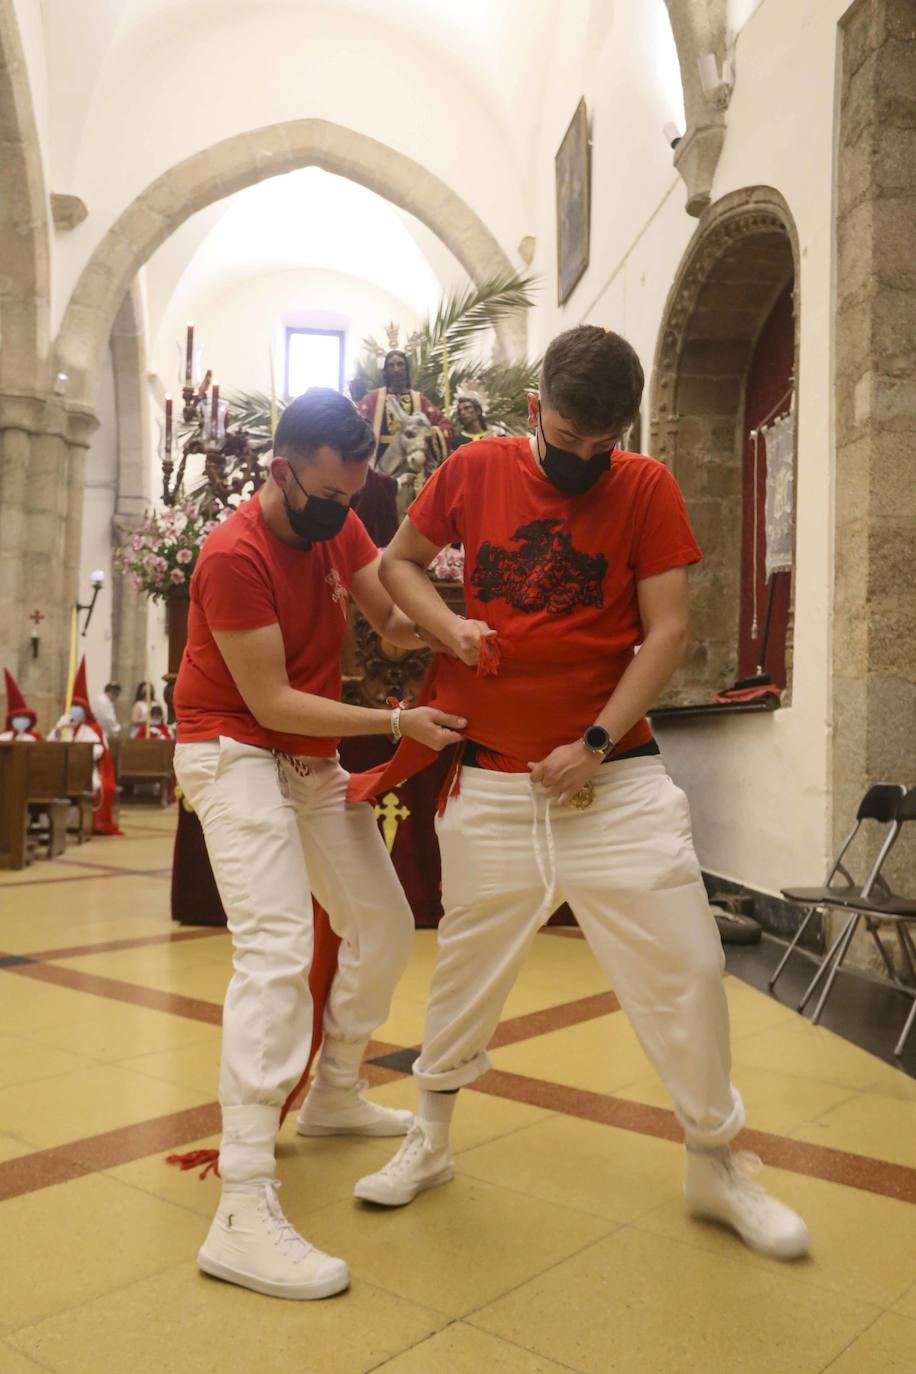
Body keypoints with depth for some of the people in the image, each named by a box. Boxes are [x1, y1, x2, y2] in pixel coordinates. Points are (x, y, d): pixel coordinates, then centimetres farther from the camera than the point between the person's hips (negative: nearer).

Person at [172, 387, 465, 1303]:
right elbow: (271, 702, -22)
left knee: (383, 928, 13)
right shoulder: (235, 556, -22)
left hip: (314, 759, 8)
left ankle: (334, 1096, 34)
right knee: (278, 946, -23)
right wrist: (398, 723, -24)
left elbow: (393, 621, 1)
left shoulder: (339, 525, 0)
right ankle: (243, 1210, -21)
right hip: (235, 752, -8)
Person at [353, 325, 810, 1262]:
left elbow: (666, 631, -6)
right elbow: (398, 563, 13)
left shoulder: (646, 489, -2)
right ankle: (428, 1143, 34)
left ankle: (715, 1165, 24)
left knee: (684, 965, 1)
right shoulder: (475, 471, 1)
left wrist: (595, 744, -13)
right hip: (491, 780, 1)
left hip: (615, 776, 0)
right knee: (466, 966, 12)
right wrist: (448, 627, -7)